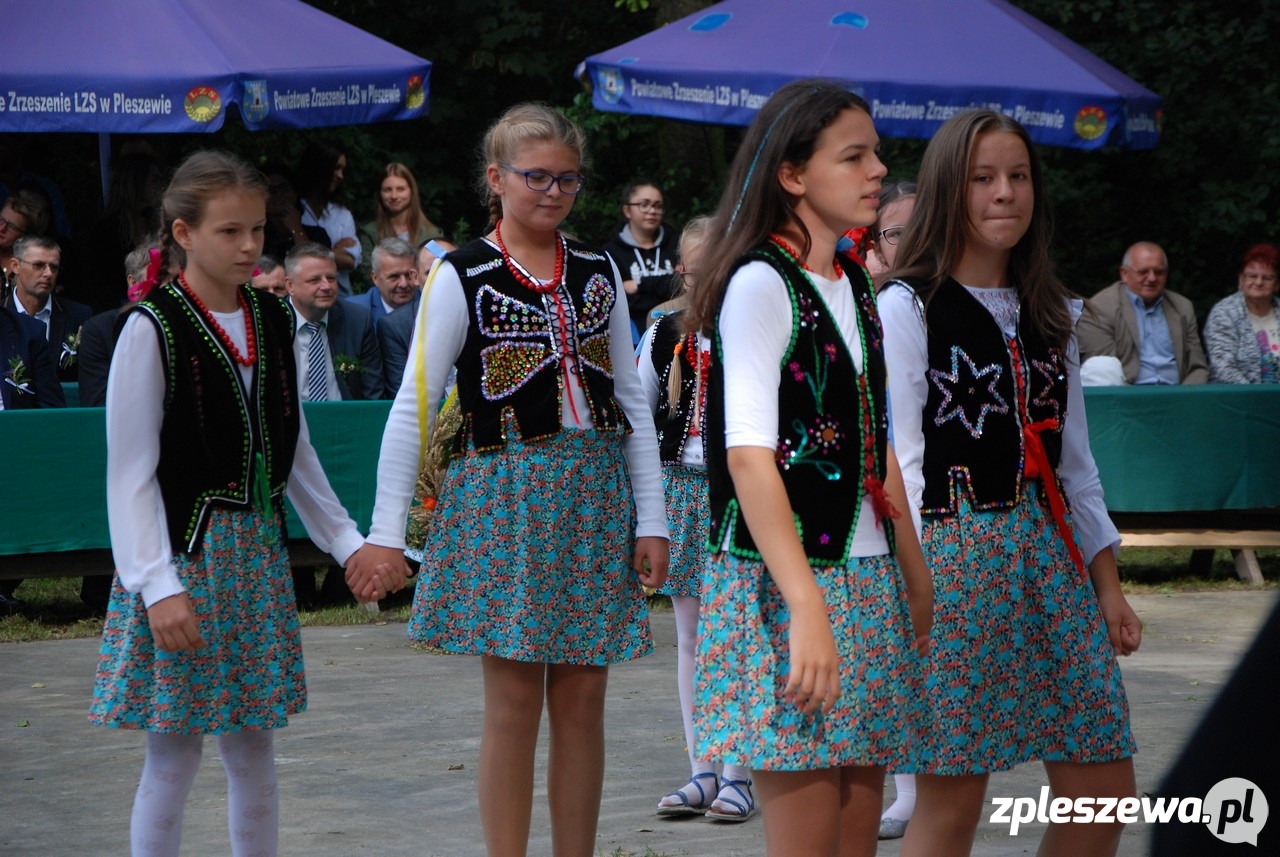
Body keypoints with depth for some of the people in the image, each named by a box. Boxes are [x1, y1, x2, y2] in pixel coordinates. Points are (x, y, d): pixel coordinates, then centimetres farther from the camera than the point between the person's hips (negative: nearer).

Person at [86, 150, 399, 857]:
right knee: (174, 753, -1)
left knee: (252, 748, 10)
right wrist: (159, 585, -19)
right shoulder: (153, 329, -11)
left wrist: (348, 541, 13)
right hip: (182, 553, -6)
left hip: (257, 553, 6)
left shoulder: (274, 322, 7)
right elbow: (130, 472, -12)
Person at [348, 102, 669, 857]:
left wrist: (652, 519, 4)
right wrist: (387, 530, -10)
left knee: (582, 698, 5)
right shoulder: (463, 278, -3)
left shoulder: (599, 274, 9)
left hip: (594, 495, 4)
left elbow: (633, 402, 11)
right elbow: (414, 406, -5)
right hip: (504, 496, -4)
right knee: (515, 700, -3)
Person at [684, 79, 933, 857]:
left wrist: (917, 584, 15)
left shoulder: (855, 285, 13)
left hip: (868, 586, 8)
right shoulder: (761, 283, -11)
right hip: (785, 584, -8)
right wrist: (806, 607, -26)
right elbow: (748, 454, -19)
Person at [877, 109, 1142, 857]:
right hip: (955, 550, -6)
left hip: (1051, 551, 6)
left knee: (1104, 794, 4)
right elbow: (899, 458, -7)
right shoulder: (908, 307, -3)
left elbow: (1075, 462, 17)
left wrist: (1108, 586, 13)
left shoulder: (1050, 315, 16)